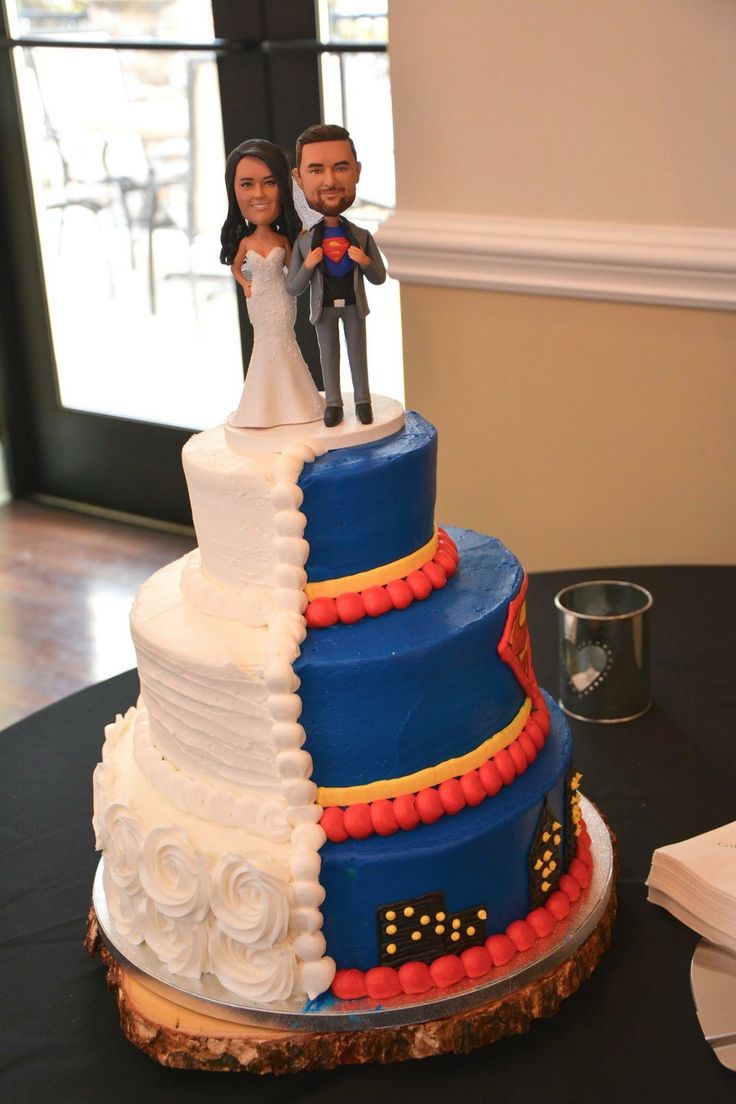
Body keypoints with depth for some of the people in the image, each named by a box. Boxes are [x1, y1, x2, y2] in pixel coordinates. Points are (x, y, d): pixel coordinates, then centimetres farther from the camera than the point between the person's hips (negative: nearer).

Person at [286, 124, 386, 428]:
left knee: (358, 354, 11)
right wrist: (307, 266, -23)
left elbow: (379, 278, -1)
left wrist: (364, 262, -21)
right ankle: (333, 403, 25)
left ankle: (363, 401, 26)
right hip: (324, 308, 0)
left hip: (353, 306, 0)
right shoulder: (304, 242, -12)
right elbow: (292, 288, -6)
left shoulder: (362, 237, -9)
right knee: (329, 356, 11)